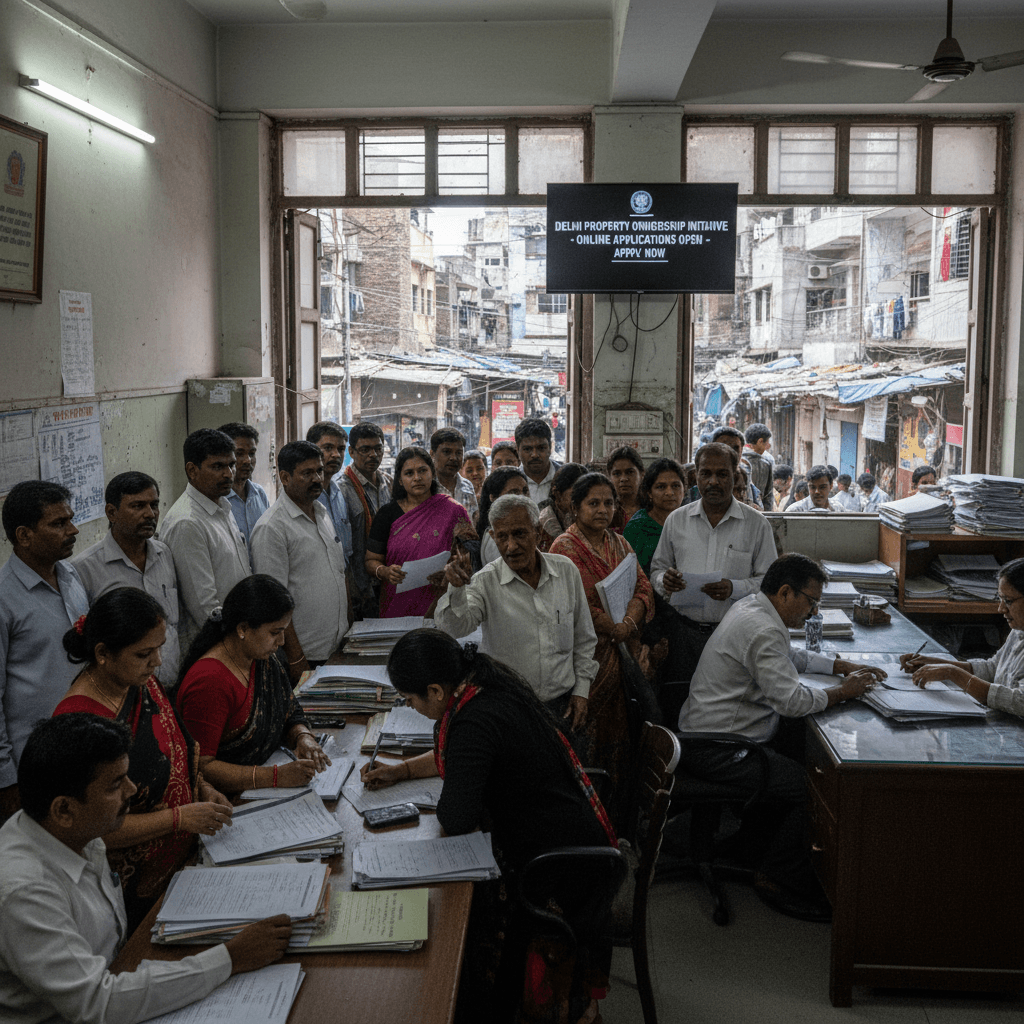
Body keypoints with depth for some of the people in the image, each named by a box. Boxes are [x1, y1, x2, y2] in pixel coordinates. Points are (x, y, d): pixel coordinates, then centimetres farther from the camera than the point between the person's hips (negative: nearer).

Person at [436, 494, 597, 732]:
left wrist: (581, 690, 7)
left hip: (562, 704, 3)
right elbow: (456, 627, -25)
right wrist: (456, 589, -42)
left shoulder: (566, 570, 0)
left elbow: (583, 639, 10)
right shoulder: (486, 582, -9)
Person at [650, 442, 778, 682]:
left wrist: (734, 589, -17)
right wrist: (665, 580, -7)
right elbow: (657, 569, 15)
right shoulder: (676, 520, 10)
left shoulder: (756, 524, 2)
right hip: (684, 631, 2)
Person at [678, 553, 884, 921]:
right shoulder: (762, 630, -23)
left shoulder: (751, 607, 10)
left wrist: (843, 666, 16)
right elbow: (793, 701, -25)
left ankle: (754, 839, 26)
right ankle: (779, 880, 0)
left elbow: (793, 655, 26)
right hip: (717, 750, -11)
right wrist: (843, 690, -10)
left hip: (708, 733, 11)